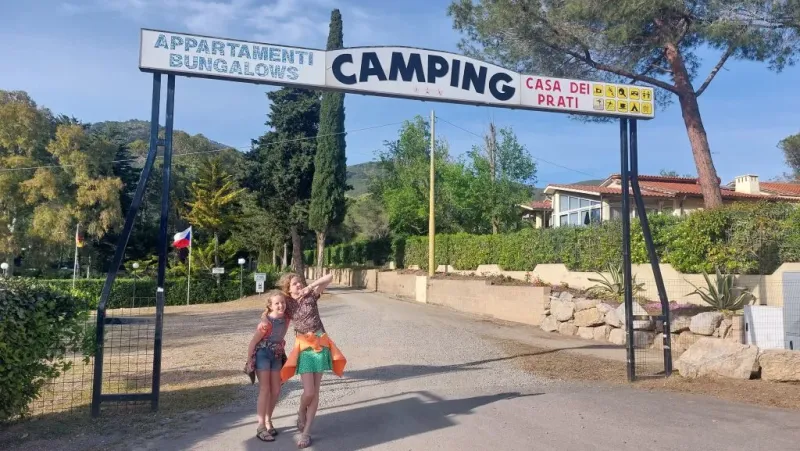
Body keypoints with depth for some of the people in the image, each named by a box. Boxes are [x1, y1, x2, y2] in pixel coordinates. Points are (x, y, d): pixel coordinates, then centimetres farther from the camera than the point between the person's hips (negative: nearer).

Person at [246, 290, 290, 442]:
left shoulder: (286, 318, -9)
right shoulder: (266, 323, -25)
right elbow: (253, 343, -16)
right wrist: (249, 363, -12)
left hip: (276, 356, 6)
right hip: (262, 355, -6)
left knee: (276, 391, 7)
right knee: (265, 390, -8)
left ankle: (268, 421, 23)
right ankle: (261, 427, -1)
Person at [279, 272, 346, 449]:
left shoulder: (311, 295, 1)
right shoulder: (287, 305, 2)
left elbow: (329, 277, -4)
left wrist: (310, 287, -9)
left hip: (320, 344, 1)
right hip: (304, 347, -1)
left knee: (315, 391, 2)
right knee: (309, 392, -10)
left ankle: (306, 432, 11)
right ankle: (301, 413, 25)